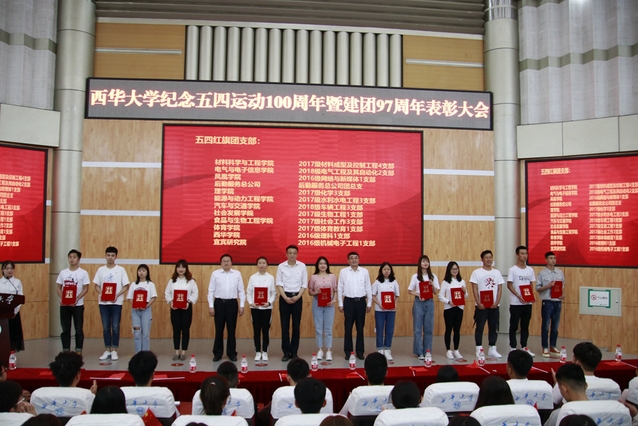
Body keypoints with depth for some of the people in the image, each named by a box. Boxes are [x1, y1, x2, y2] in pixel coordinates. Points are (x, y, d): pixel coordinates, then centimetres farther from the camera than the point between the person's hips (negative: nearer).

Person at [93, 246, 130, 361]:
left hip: (116, 302, -2)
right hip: (103, 302, 2)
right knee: (106, 327, 8)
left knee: (115, 327, 1)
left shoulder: (120, 269, -1)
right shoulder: (100, 269, 6)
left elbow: (126, 286, -2)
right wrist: (100, 293, -12)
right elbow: (97, 285, 8)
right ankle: (107, 350, 16)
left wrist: (117, 295, -16)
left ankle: (114, 351, 9)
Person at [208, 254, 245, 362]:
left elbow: (241, 290, 4)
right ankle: (217, 353, 16)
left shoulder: (237, 274, 4)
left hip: (232, 303, 1)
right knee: (219, 329, 5)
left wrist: (242, 305, 0)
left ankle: (232, 353, 16)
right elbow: (211, 291, 1)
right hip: (219, 303, 0)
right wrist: (211, 306, -3)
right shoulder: (215, 274, 2)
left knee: (231, 329, 6)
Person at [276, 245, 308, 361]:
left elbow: (304, 284, 1)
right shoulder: (281, 266, -1)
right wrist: (285, 298, -13)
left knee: (296, 326, 4)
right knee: (285, 326, 2)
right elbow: (279, 284, -2)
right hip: (284, 297, 0)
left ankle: (294, 352, 13)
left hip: (297, 297, 1)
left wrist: (297, 297, -11)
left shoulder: (302, 266, 1)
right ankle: (286, 352, 10)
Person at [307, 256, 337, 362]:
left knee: (328, 328, 2)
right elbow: (309, 291, 6)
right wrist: (315, 292, -14)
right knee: (318, 328, 5)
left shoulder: (332, 276, 4)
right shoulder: (313, 277, 3)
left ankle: (329, 351, 8)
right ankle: (320, 350, 15)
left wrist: (333, 300, -9)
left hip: (329, 304, 0)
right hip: (317, 304, 0)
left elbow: (335, 291, 6)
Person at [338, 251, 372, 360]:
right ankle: (348, 351, 13)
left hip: (361, 301, 1)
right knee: (348, 327, 3)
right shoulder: (343, 271, 0)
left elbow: (368, 288, 6)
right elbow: (340, 288, 3)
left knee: (360, 327, 7)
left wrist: (369, 303, 6)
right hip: (349, 301, -1)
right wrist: (340, 304, 1)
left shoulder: (365, 271, 3)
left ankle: (360, 351, 16)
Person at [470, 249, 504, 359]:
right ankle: (479, 349, 8)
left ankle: (492, 349, 18)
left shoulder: (497, 272, 9)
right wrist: (478, 303, -14)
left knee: (493, 327, 8)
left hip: (494, 305, 4)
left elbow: (500, 288, 6)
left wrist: (497, 302, -7)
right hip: (481, 305, -4)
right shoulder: (477, 272, -2)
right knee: (480, 327, 1)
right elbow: (474, 289, -6)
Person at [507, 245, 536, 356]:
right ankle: (513, 348, 9)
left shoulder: (530, 270, 9)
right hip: (516, 303, -4)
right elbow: (509, 285, -8)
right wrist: (519, 296, -19)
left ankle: (524, 347, 20)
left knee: (525, 326, 11)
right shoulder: (512, 270, -5)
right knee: (514, 326, 2)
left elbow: (532, 285, 12)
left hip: (528, 303, 5)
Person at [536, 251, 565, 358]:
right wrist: (548, 286, -19)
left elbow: (563, 285, 16)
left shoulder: (560, 272, 9)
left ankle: (553, 346, 21)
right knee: (546, 326, 1)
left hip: (558, 302, 4)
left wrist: (563, 294, -2)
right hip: (547, 302, -4)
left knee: (555, 326, 10)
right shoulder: (542, 273, -4)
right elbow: (537, 288, -5)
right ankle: (545, 348, 8)